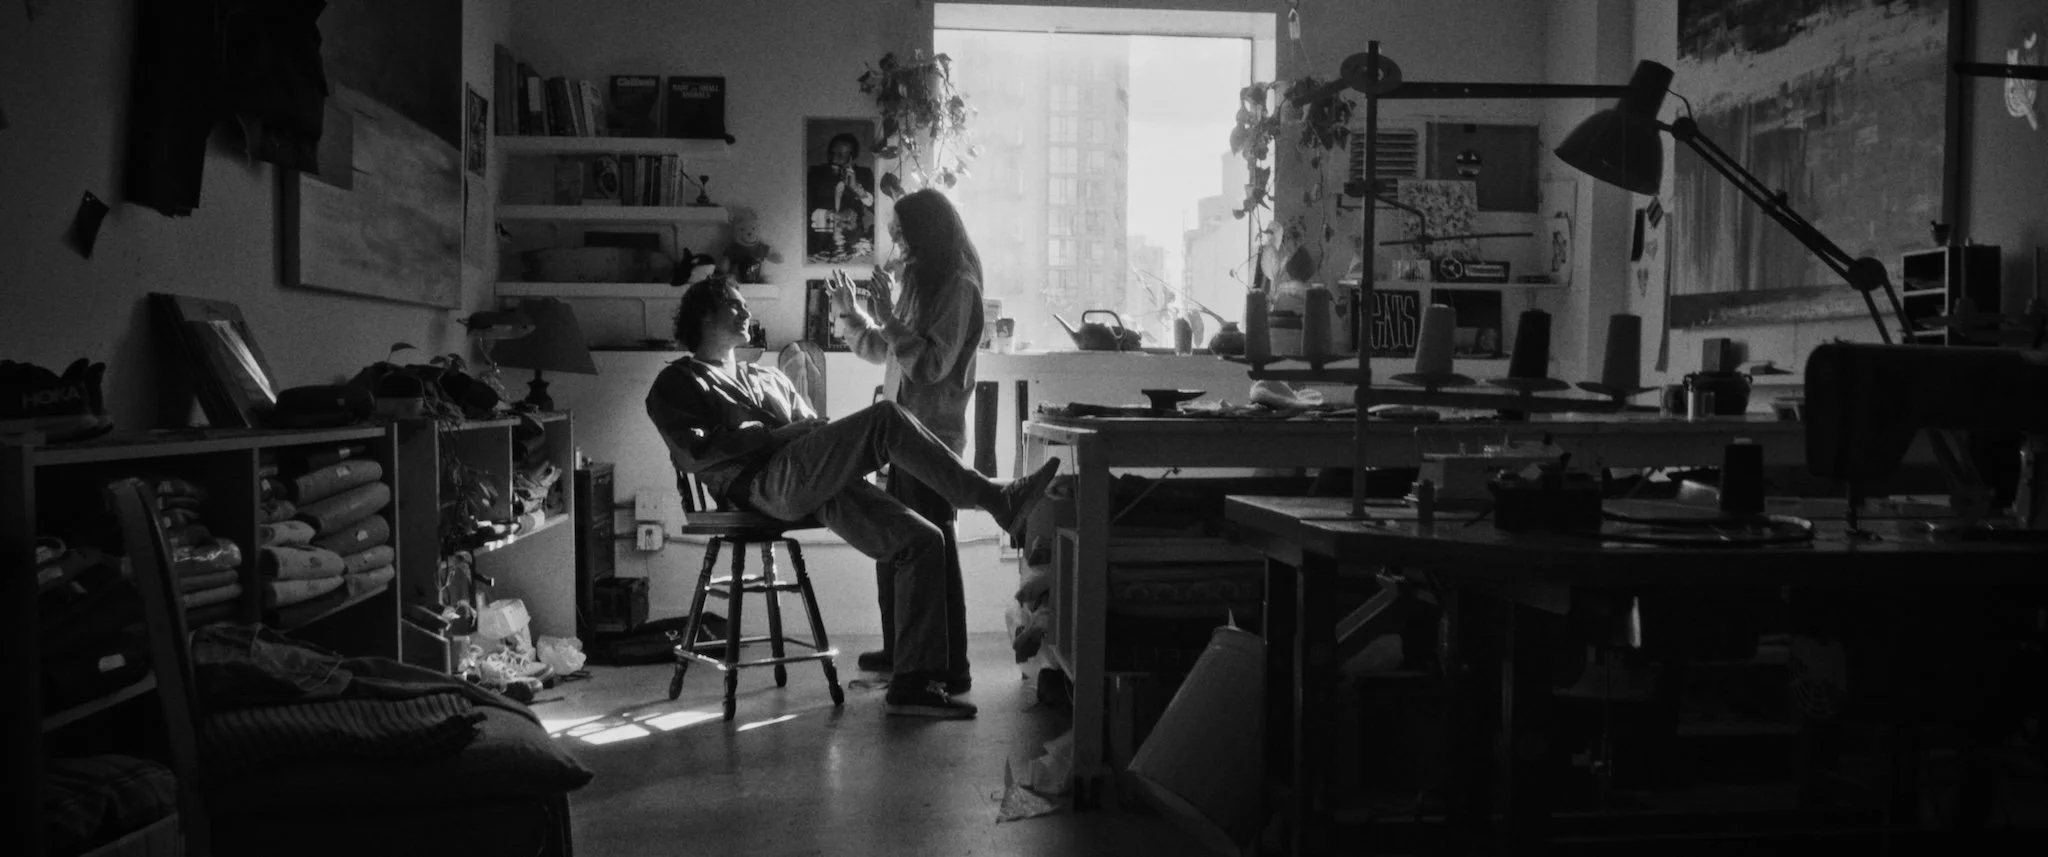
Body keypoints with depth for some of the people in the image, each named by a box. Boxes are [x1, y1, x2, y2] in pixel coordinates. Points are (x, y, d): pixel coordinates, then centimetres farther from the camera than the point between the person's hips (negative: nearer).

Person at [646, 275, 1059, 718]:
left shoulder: (769, 378, 37)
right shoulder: (676, 383, 16)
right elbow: (697, 453, -3)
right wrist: (783, 434, -5)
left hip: (821, 486, 7)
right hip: (764, 485, -7)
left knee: (923, 540, -12)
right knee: (886, 418, -26)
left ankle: (913, 683, -12)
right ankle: (994, 497, -23)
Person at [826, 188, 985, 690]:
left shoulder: (958, 288, -10)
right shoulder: (923, 283, 16)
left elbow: (931, 365, -18)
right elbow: (880, 350, 23)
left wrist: (889, 314, -18)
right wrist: (848, 312, 14)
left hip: (933, 434, -9)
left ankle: (951, 670, -1)